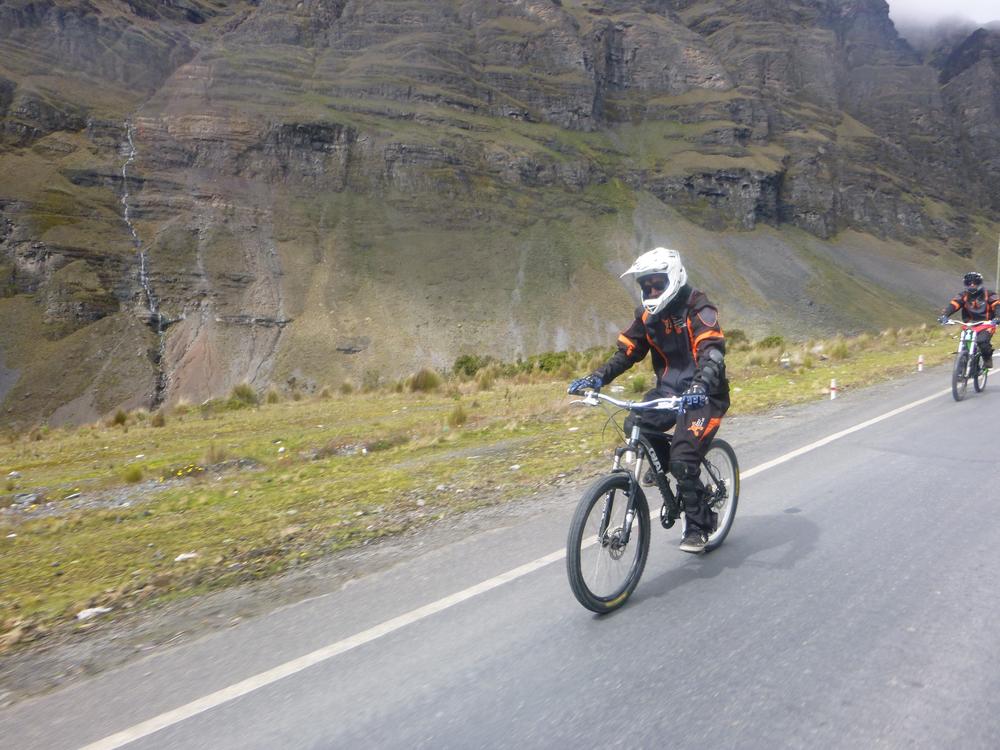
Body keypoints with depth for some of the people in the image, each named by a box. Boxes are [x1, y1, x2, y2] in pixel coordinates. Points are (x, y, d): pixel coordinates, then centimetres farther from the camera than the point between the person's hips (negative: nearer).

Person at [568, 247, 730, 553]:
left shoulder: (698, 309, -16)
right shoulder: (648, 314, 3)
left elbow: (713, 353, -31)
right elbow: (626, 352, 0)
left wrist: (700, 387, -50)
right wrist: (595, 379, -16)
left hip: (703, 395, -6)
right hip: (670, 389, 6)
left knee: (683, 459, -19)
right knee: (634, 427, -18)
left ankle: (698, 527, 0)